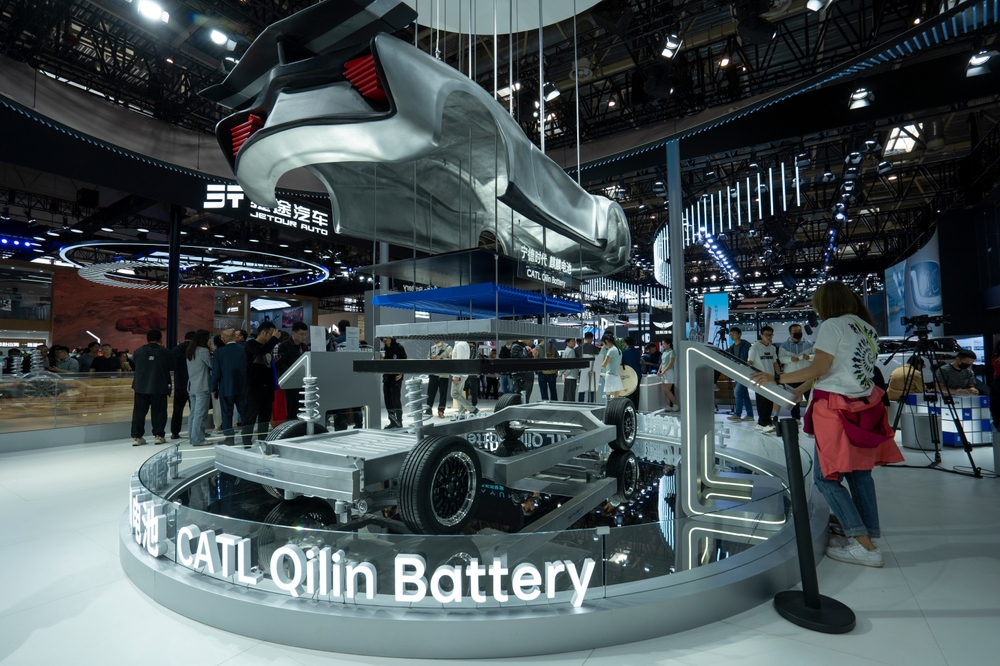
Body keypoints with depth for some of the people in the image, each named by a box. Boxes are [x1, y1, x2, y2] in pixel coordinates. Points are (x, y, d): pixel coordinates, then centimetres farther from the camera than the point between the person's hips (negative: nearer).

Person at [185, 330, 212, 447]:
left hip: (191, 386, 9)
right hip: (202, 387, -9)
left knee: (193, 412, 13)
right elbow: (212, 365, -8)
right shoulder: (203, 351, -12)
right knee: (200, 414, -7)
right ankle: (198, 439, -6)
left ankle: (192, 437, 17)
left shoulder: (189, 351, 13)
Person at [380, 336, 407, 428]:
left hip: (396, 377, -6)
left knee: (396, 400, -5)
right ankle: (392, 422, 18)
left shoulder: (399, 347, -5)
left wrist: (401, 374, -14)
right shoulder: (384, 349, 10)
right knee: (388, 400, 8)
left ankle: (399, 422, 4)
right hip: (386, 377, 6)